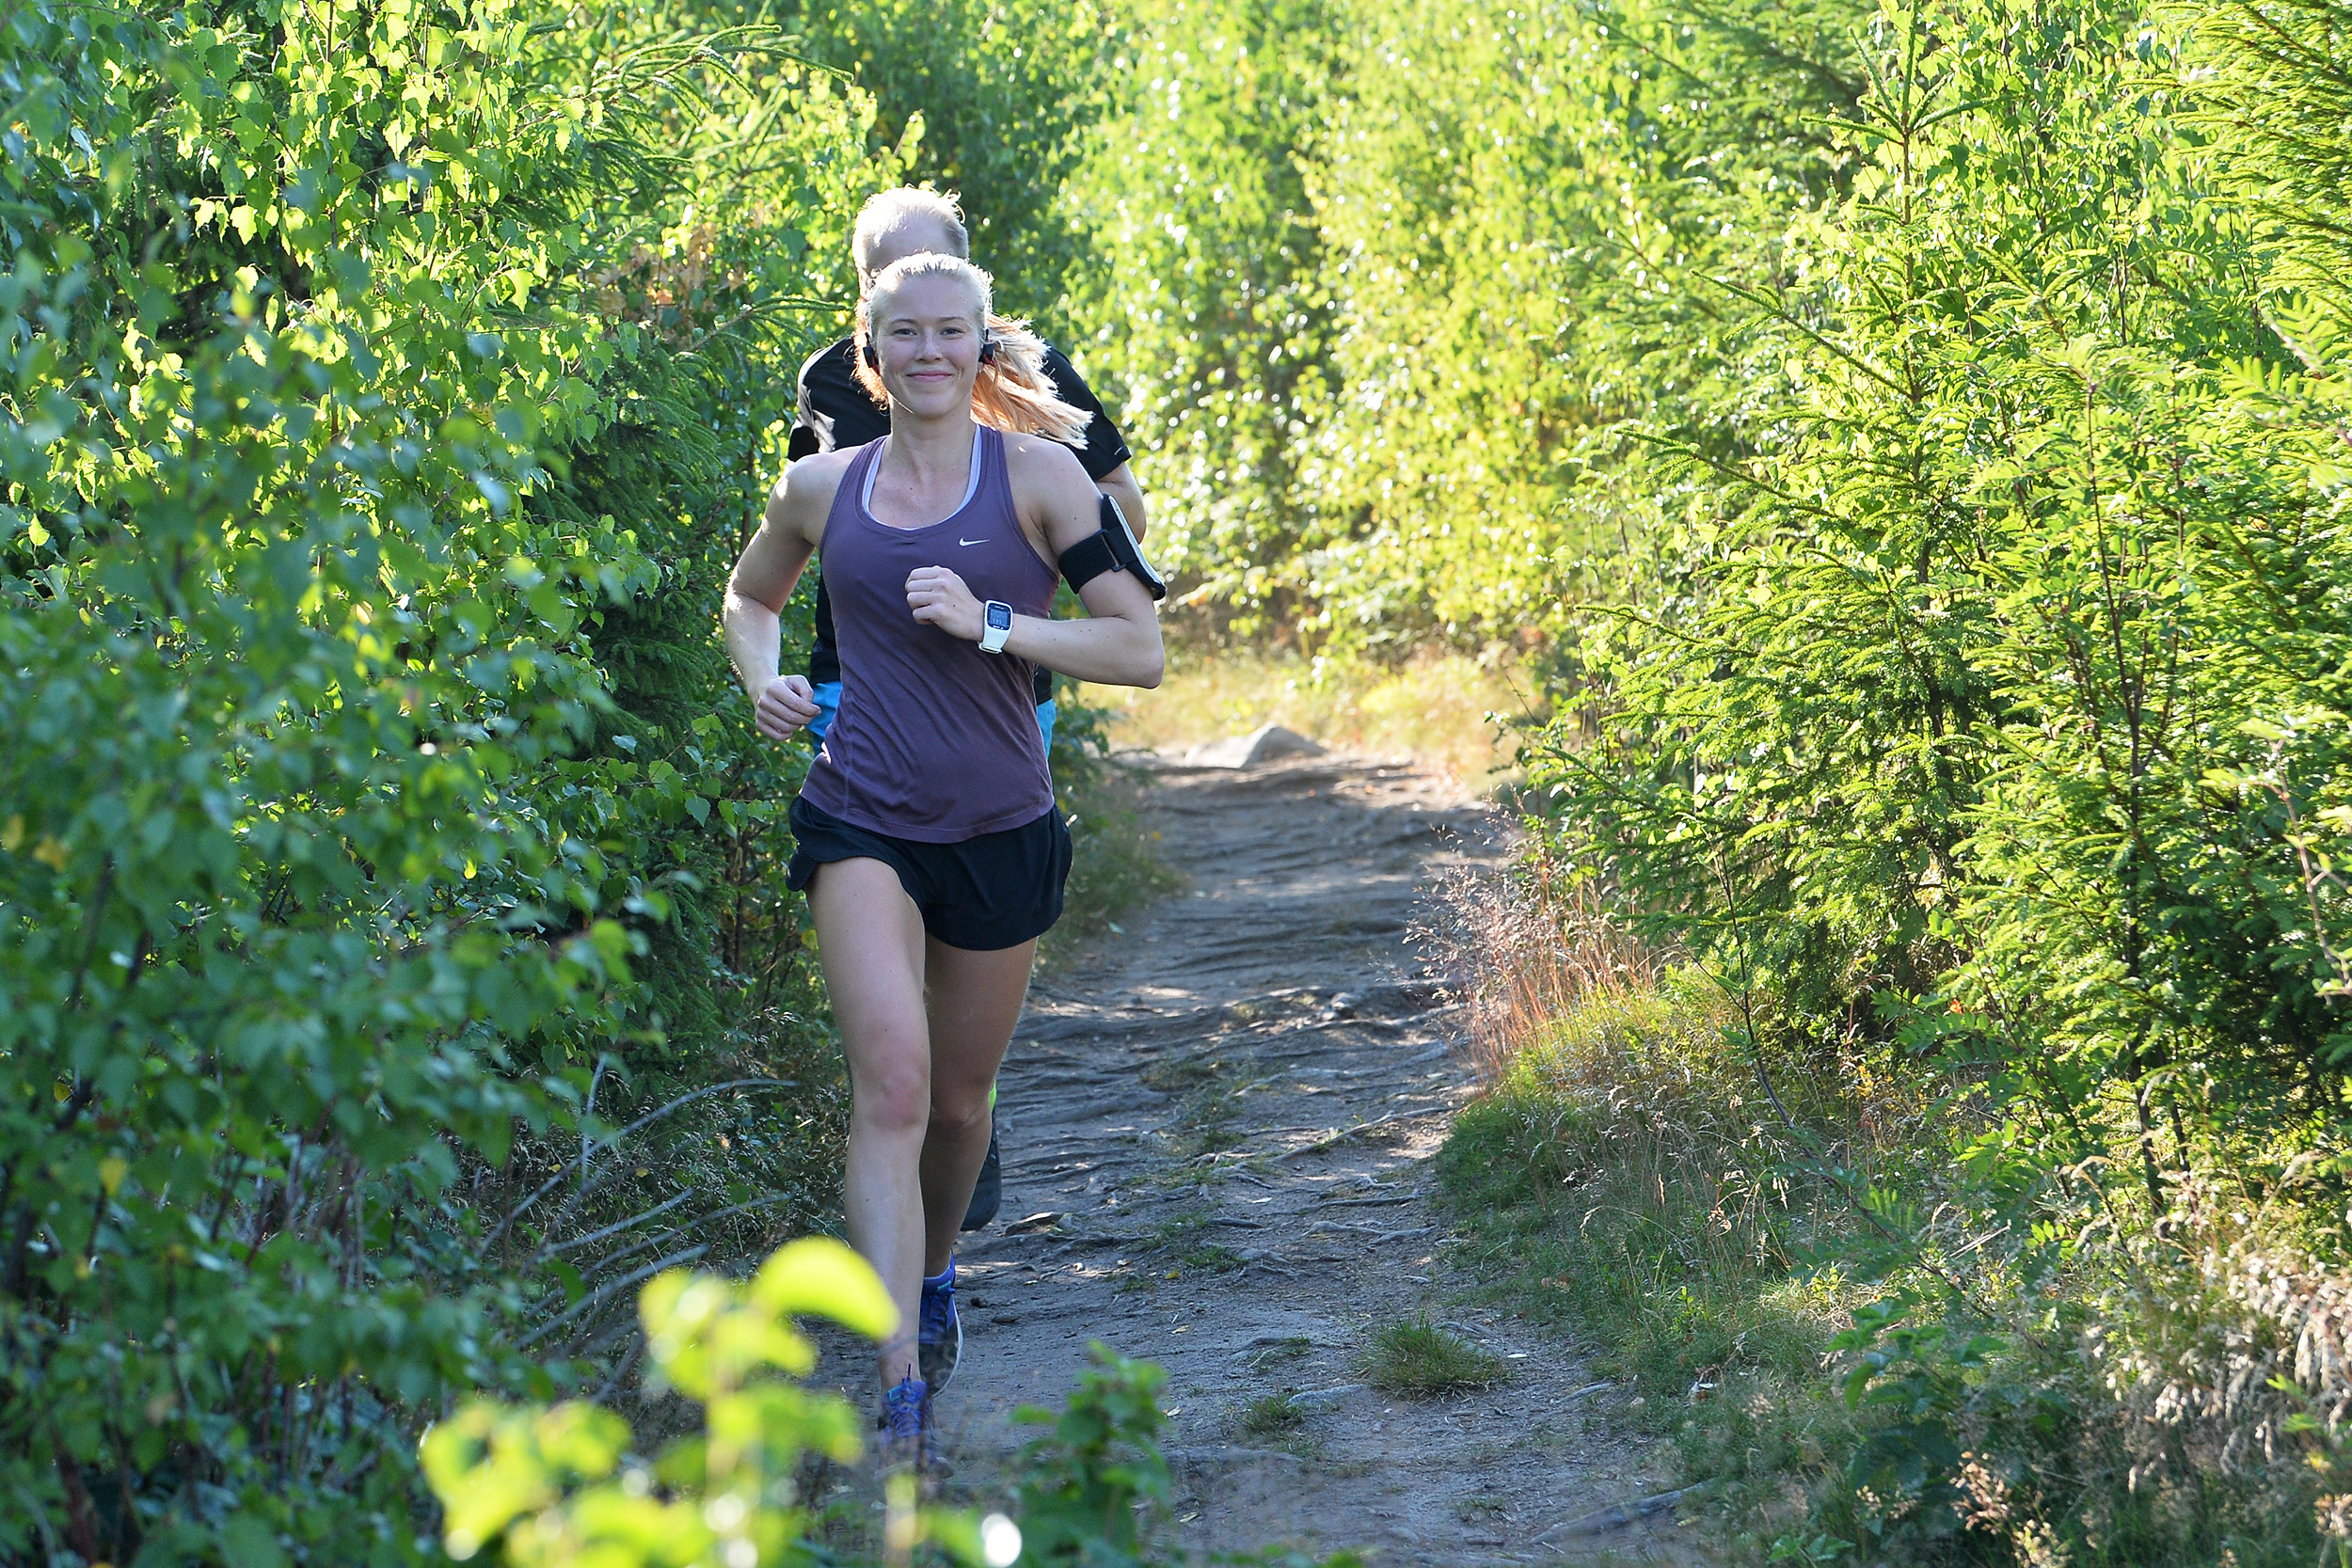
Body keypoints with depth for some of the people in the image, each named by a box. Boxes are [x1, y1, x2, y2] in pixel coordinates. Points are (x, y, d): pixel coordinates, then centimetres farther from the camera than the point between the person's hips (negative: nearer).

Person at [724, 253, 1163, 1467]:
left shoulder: (1036, 475, -3)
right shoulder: (824, 488, 4)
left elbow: (1141, 649, -7)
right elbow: (750, 596, 25)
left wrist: (992, 624, -17)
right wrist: (764, 679, 4)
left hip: (998, 830, 1)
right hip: (864, 821, 0)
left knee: (959, 1100, 16)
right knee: (892, 1084, -19)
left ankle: (934, 1272, 48)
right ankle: (901, 1397, -24)